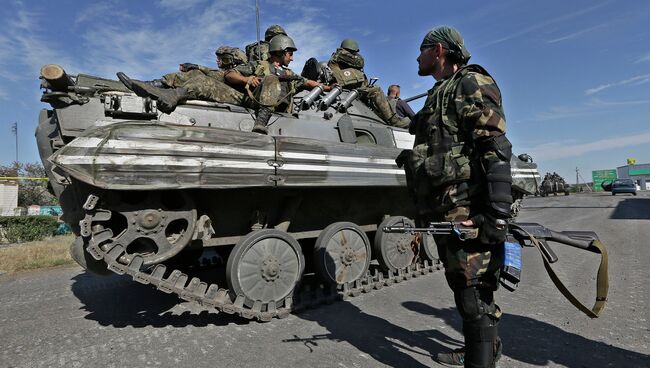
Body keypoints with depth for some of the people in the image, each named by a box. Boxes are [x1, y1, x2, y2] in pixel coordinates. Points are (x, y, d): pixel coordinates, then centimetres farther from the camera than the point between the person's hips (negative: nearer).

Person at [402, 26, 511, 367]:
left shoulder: (471, 84, -5)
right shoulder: (437, 96, 23)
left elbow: (495, 149, -16)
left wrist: (497, 212, -23)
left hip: (467, 214, -9)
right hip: (443, 214, 10)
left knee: (473, 295, -6)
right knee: (464, 289, 19)